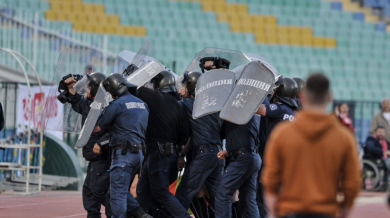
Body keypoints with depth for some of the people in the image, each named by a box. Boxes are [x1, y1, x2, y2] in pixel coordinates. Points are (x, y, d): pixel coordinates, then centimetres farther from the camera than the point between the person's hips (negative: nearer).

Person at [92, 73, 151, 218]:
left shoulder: (116, 105, -8)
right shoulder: (142, 104, 16)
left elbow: (97, 128, -4)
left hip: (123, 153, -8)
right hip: (139, 153, 8)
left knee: (117, 195, -5)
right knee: (122, 191, 17)